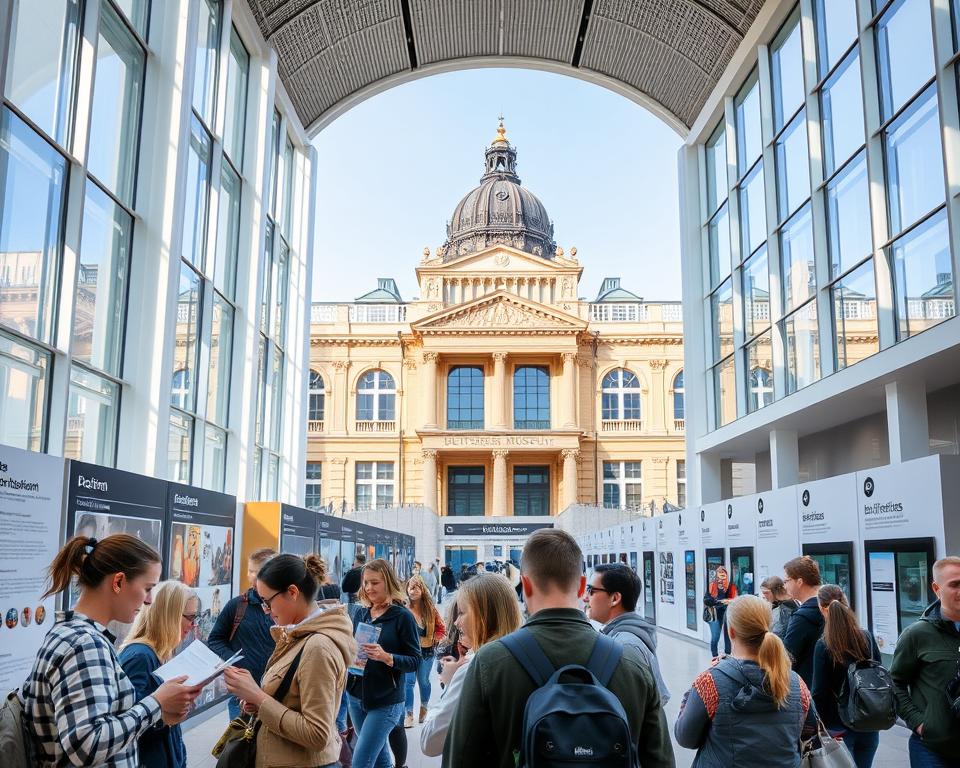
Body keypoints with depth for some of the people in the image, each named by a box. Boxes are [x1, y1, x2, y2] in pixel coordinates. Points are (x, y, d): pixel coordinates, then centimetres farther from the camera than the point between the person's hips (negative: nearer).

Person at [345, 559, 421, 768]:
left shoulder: (402, 616, -10)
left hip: (386, 701, -6)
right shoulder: (360, 614, 6)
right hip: (356, 696, 6)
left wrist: (386, 657, -26)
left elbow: (415, 661, -11)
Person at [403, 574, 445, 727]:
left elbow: (441, 628, 5)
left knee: (423, 681, 16)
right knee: (409, 682, -5)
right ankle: (409, 715, 5)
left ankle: (424, 709, 36)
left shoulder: (430, 608, -4)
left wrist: (433, 640, -6)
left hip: (426, 651, 2)